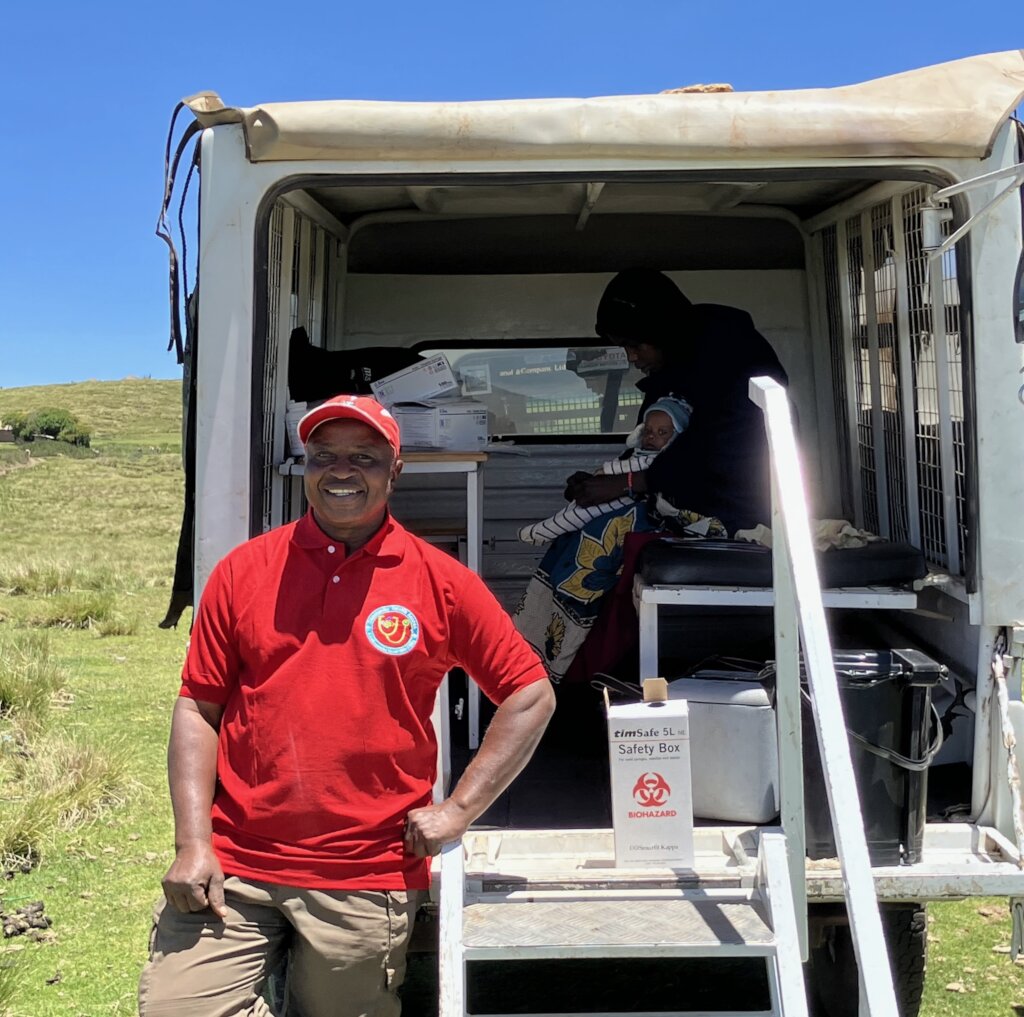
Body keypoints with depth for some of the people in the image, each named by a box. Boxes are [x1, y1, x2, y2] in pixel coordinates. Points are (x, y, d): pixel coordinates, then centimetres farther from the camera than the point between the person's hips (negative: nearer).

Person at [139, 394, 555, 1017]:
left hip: (368, 878, -1)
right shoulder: (245, 570, 3)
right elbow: (198, 710, 4)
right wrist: (193, 843, -5)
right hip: (230, 869, 1)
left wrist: (459, 810, -4)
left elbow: (531, 696, 3)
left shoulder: (441, 582, -1)